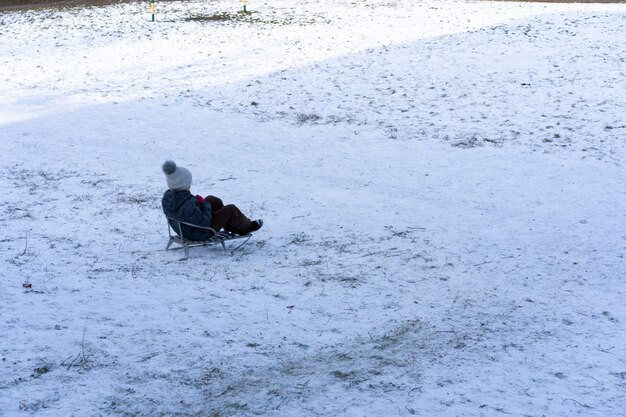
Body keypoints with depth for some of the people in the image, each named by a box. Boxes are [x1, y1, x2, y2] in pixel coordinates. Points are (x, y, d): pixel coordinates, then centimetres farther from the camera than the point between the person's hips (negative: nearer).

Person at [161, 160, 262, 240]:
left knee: (213, 200, 22)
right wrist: (204, 204, -17)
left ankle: (230, 226, 39)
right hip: (200, 234, -9)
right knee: (231, 210, 1)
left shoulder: (167, 197, -13)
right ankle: (246, 227, 31)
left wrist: (198, 203, 0)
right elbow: (203, 222, -30)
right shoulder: (188, 206, -41)